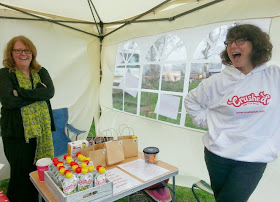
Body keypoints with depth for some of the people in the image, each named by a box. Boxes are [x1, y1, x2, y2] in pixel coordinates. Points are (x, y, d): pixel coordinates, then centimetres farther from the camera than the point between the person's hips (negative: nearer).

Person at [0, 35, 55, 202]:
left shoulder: (41, 72, 10)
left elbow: (50, 92, -9)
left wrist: (21, 92, -17)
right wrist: (37, 94, -8)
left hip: (41, 131, 3)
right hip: (17, 134, -3)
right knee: (22, 175, 8)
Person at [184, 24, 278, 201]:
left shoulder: (275, 76, -5)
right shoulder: (218, 82, -5)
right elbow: (191, 101, 6)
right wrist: (207, 122, -2)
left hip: (255, 160, -1)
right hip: (218, 154, 1)